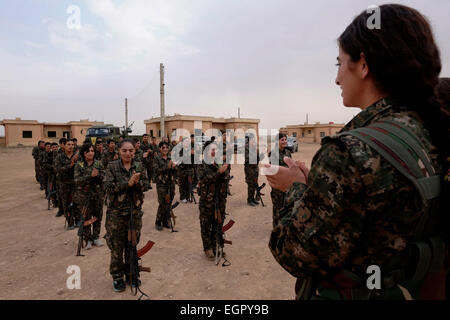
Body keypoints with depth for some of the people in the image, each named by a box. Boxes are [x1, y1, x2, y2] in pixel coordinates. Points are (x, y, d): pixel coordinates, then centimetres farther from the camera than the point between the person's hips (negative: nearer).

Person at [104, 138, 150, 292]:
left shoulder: (140, 166, 2)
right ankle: (117, 276, 25)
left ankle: (131, 273, 32)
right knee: (116, 246, 7)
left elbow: (146, 186, -3)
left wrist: (137, 182, -24)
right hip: (116, 212, -2)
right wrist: (128, 183, -23)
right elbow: (108, 187, -13)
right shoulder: (112, 167, -5)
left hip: (135, 212, 2)